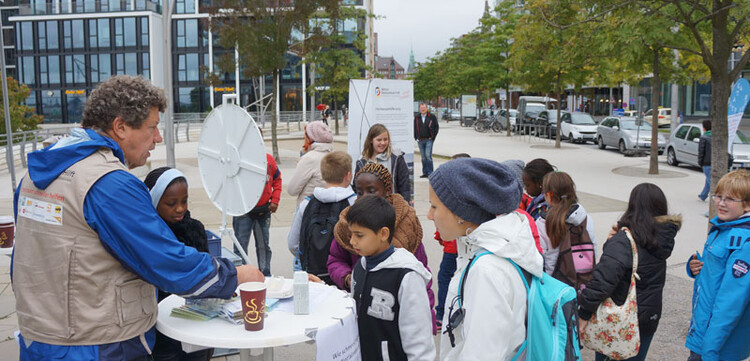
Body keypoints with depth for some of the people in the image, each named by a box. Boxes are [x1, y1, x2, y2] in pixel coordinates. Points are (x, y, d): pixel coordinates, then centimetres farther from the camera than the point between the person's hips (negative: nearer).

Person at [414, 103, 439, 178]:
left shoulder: (432, 117, 1)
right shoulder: (416, 118, 9)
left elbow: (437, 127, 3)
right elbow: (414, 128, 16)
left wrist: (433, 137, -2)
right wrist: (416, 138, 8)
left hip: (429, 140, -3)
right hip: (420, 141, 3)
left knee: (428, 156, -13)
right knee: (423, 157, 7)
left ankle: (430, 173, -7)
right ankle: (425, 173, 13)